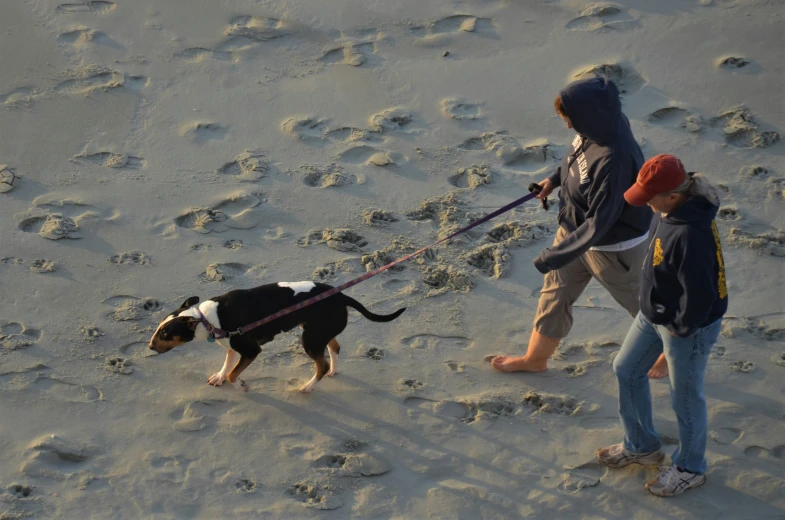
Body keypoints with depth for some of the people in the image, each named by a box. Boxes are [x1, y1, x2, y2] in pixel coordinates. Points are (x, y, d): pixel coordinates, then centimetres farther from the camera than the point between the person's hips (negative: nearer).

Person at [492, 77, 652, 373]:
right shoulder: (602, 124, -16)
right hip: (575, 228, 8)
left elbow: (598, 223, -34)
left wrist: (555, 256, -29)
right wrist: (557, 179, 14)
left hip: (612, 246, -8)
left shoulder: (614, 159, -40)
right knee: (554, 294, 22)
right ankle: (535, 358, 43)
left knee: (639, 303, 17)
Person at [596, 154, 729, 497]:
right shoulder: (671, 212, -7)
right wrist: (654, 311, 12)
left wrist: (681, 327, -16)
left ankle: (689, 469, 34)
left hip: (688, 326, -10)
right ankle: (641, 446, 42)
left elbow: (699, 294, -32)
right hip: (654, 314, 10)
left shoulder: (691, 235, -37)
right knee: (626, 369, 22)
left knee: (685, 396, 11)